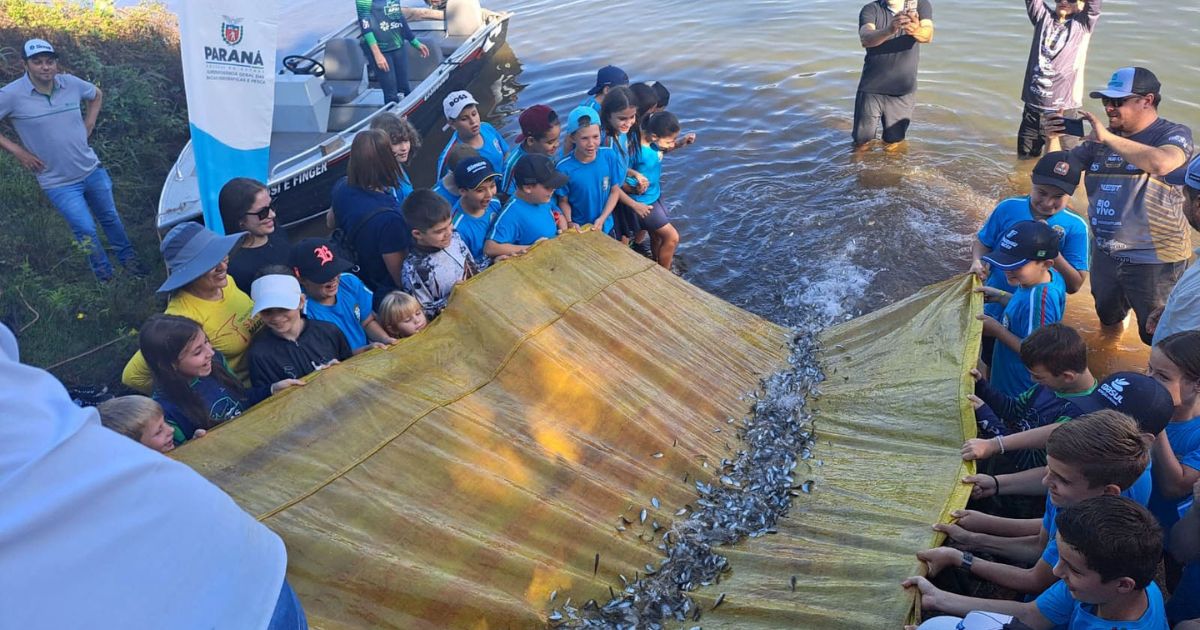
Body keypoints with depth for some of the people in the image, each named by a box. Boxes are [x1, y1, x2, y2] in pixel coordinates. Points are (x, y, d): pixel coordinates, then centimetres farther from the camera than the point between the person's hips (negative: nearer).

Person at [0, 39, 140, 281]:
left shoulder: (71, 83, -6)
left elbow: (96, 96, 17)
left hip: (92, 170, 4)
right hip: (58, 183, -4)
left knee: (110, 218, 18)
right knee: (86, 231, -2)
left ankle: (127, 258, 38)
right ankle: (105, 276, 18)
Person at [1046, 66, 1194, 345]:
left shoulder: (1174, 134, -13)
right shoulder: (1100, 139, 2)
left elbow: (1160, 164, -36)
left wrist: (1108, 137, -32)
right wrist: (1053, 141, -14)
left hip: (1154, 260, -6)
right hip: (1105, 254, 6)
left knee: (1156, 336, 7)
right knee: (1107, 318, 27)